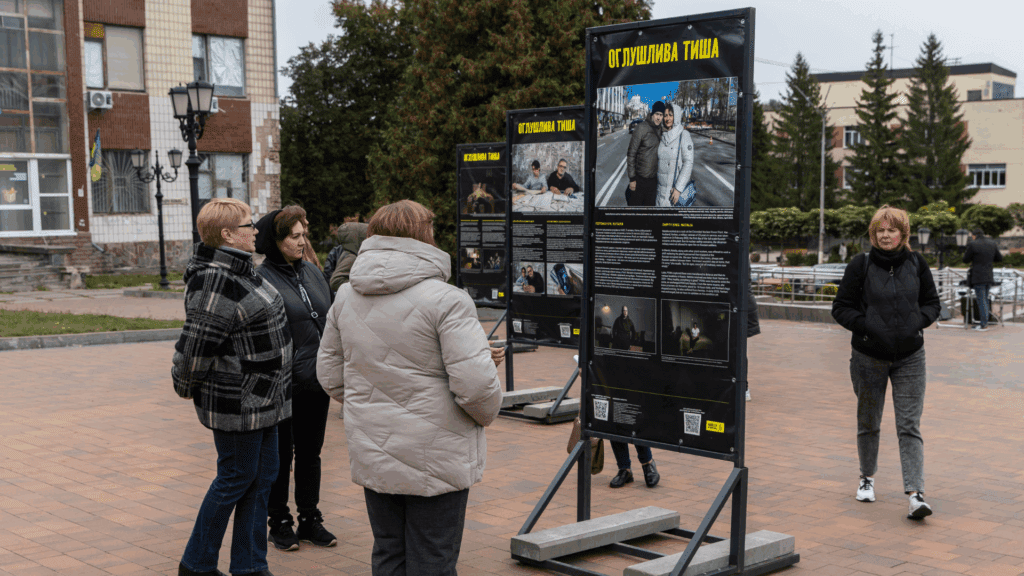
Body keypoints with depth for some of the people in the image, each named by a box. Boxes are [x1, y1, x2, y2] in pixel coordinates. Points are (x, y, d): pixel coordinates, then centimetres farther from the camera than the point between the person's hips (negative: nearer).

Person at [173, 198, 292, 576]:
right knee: (236, 478, 3)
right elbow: (196, 344, -22)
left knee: (263, 477, 14)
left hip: (262, 397, 10)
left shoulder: (240, 270, 10)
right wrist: (185, 388, -6)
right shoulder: (215, 282, -23)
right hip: (236, 400, -10)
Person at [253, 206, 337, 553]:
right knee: (280, 456, 7)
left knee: (310, 453, 15)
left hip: (316, 382, 6)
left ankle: (310, 519, 26)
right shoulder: (261, 280, -12)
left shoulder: (312, 273, 9)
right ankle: (278, 522, 21)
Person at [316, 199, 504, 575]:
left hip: (371, 459, 6)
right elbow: (475, 385, -21)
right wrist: (486, 413, 0)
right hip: (434, 460, -6)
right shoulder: (445, 300, -16)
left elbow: (330, 377, 11)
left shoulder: (345, 297, 5)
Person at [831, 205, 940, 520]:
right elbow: (841, 307, -3)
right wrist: (867, 326, -17)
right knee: (868, 423, 14)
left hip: (910, 357, 1)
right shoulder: (861, 264, -6)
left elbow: (932, 303, 12)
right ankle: (867, 478, 35)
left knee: (909, 426, -5)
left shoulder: (917, 264, 2)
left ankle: (916, 493, -8)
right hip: (869, 356, 0)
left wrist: (918, 322, -7)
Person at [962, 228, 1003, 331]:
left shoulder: (972, 245, -11)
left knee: (981, 301, -2)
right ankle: (984, 322, 19)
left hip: (978, 277, -6)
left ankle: (984, 325, 0)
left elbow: (966, 260, -3)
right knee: (985, 300, 15)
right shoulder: (992, 244, 7)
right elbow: (999, 258, 14)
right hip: (988, 277, 6)